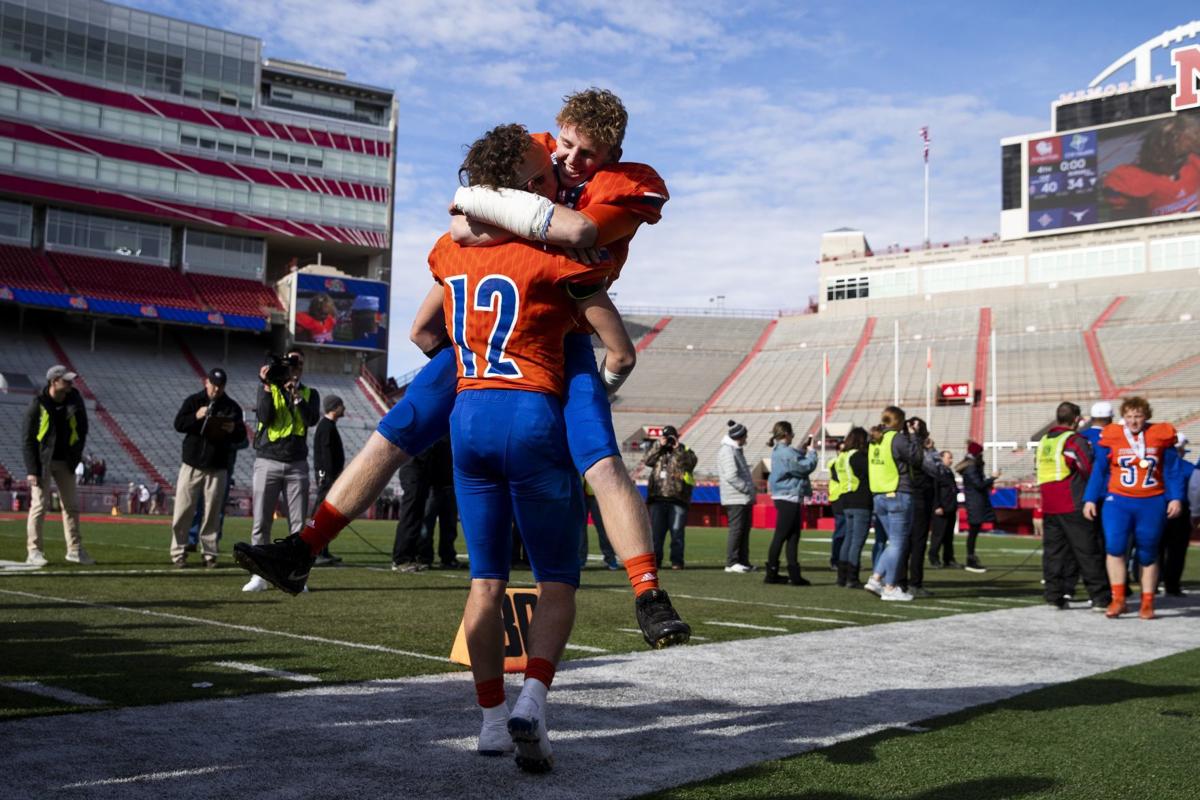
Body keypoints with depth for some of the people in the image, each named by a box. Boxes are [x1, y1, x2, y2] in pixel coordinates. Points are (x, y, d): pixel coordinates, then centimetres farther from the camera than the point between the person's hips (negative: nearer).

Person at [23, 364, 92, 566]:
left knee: (72, 504, 8)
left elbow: (82, 428, 9)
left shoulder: (75, 398, -1)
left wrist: (76, 456, 0)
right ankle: (34, 551, 0)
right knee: (39, 504, -6)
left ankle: (75, 549, 16)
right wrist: (31, 470, -16)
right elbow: (28, 439, -11)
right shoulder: (38, 403, -13)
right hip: (42, 460, -5)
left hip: (65, 461, 5)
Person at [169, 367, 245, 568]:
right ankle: (178, 552, 6)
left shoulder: (232, 407, 7)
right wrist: (196, 416, -19)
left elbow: (241, 437, 7)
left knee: (212, 513, 2)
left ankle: (209, 554, 7)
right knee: (183, 511, -1)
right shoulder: (193, 400, 5)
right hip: (192, 465, 0)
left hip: (217, 468, 1)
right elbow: (178, 424, -1)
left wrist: (233, 429, -16)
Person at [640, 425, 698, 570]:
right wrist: (659, 446, -4)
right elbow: (646, 461, 0)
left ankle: (677, 561, 3)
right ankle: (655, 559, 9)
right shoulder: (658, 451, 18)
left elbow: (690, 463, -11)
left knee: (677, 531, -2)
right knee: (656, 531, 3)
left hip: (678, 499, -3)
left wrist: (678, 449, -12)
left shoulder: (685, 451, 10)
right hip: (657, 498, 3)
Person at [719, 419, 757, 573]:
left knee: (744, 530, 10)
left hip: (744, 498, 10)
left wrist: (751, 487, 12)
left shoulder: (736, 451, 20)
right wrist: (747, 488, -17)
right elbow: (731, 476, -21)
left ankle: (743, 561, 15)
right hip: (735, 498, -10)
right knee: (736, 530, -8)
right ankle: (731, 563, -5)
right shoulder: (727, 451, -12)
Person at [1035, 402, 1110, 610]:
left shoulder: (1043, 441, 13)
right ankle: (1100, 597, -1)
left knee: (1053, 551, 9)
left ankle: (1055, 596, 10)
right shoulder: (1075, 440, -9)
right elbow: (1090, 470, -12)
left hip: (1048, 506, 6)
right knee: (1087, 552, -2)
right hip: (1073, 506, -6)